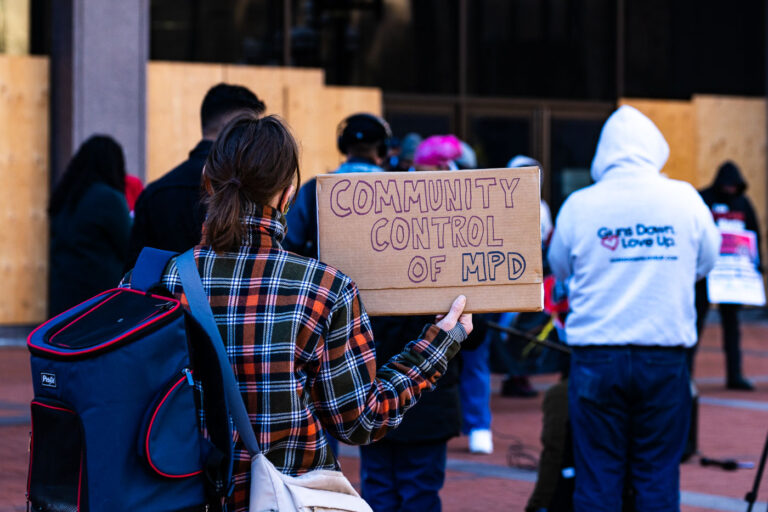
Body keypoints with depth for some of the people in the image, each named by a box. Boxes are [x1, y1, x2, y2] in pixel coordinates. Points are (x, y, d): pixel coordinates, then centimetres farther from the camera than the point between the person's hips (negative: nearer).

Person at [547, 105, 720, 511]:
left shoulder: (579, 206, -4)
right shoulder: (684, 199, -3)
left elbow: (559, 268, 11)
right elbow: (706, 263, 11)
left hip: (596, 359, 0)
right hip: (664, 358, 0)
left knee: (597, 477, 5)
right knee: (658, 477, 7)